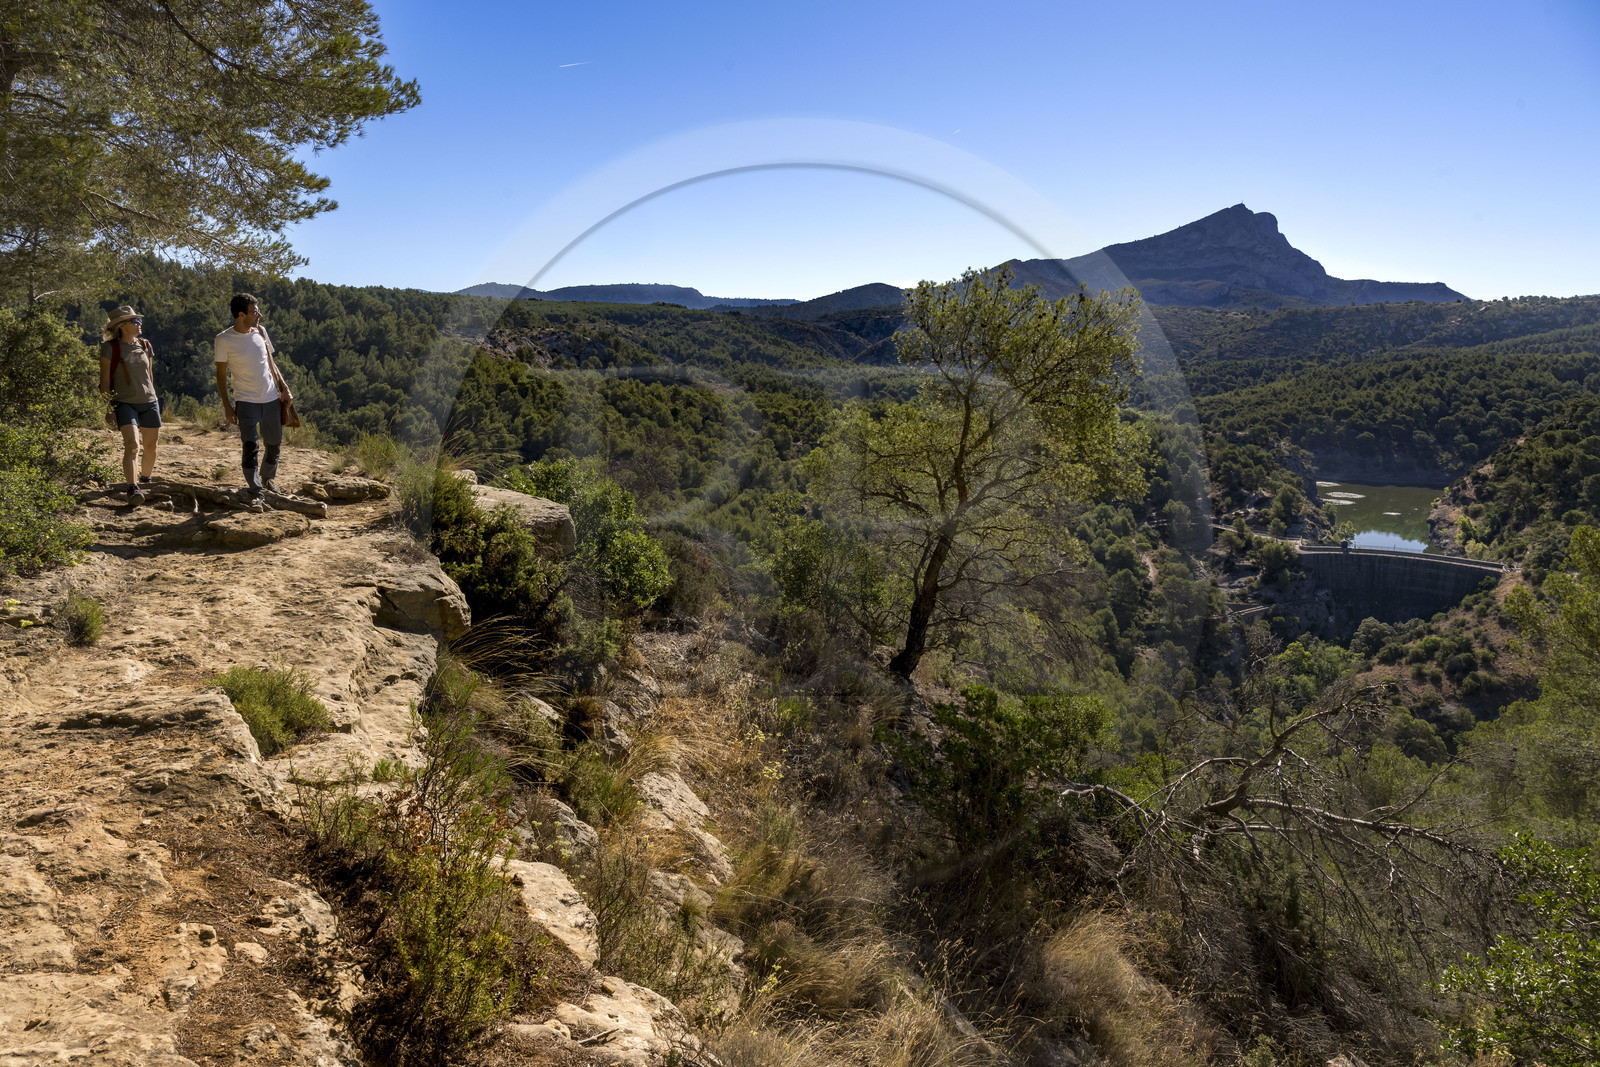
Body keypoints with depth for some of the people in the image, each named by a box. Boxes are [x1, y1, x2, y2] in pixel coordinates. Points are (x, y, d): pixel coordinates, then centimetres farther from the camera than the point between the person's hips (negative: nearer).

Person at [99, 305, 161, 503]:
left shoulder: (145, 346, 11)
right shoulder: (110, 348, -3)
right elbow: (104, 380, -2)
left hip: (149, 402, 5)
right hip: (124, 403, -5)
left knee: (150, 447, 10)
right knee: (132, 445, -21)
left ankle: (146, 481, 31)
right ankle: (132, 488, -29)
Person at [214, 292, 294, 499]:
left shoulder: (260, 331, 6)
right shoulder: (224, 339, -7)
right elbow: (221, 373, -3)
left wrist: (282, 385, 8)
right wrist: (227, 406, -6)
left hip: (270, 398, 5)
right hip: (246, 402, -5)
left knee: (274, 444, 12)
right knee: (251, 448, -7)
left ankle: (267, 478, 37)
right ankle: (254, 489, 4)